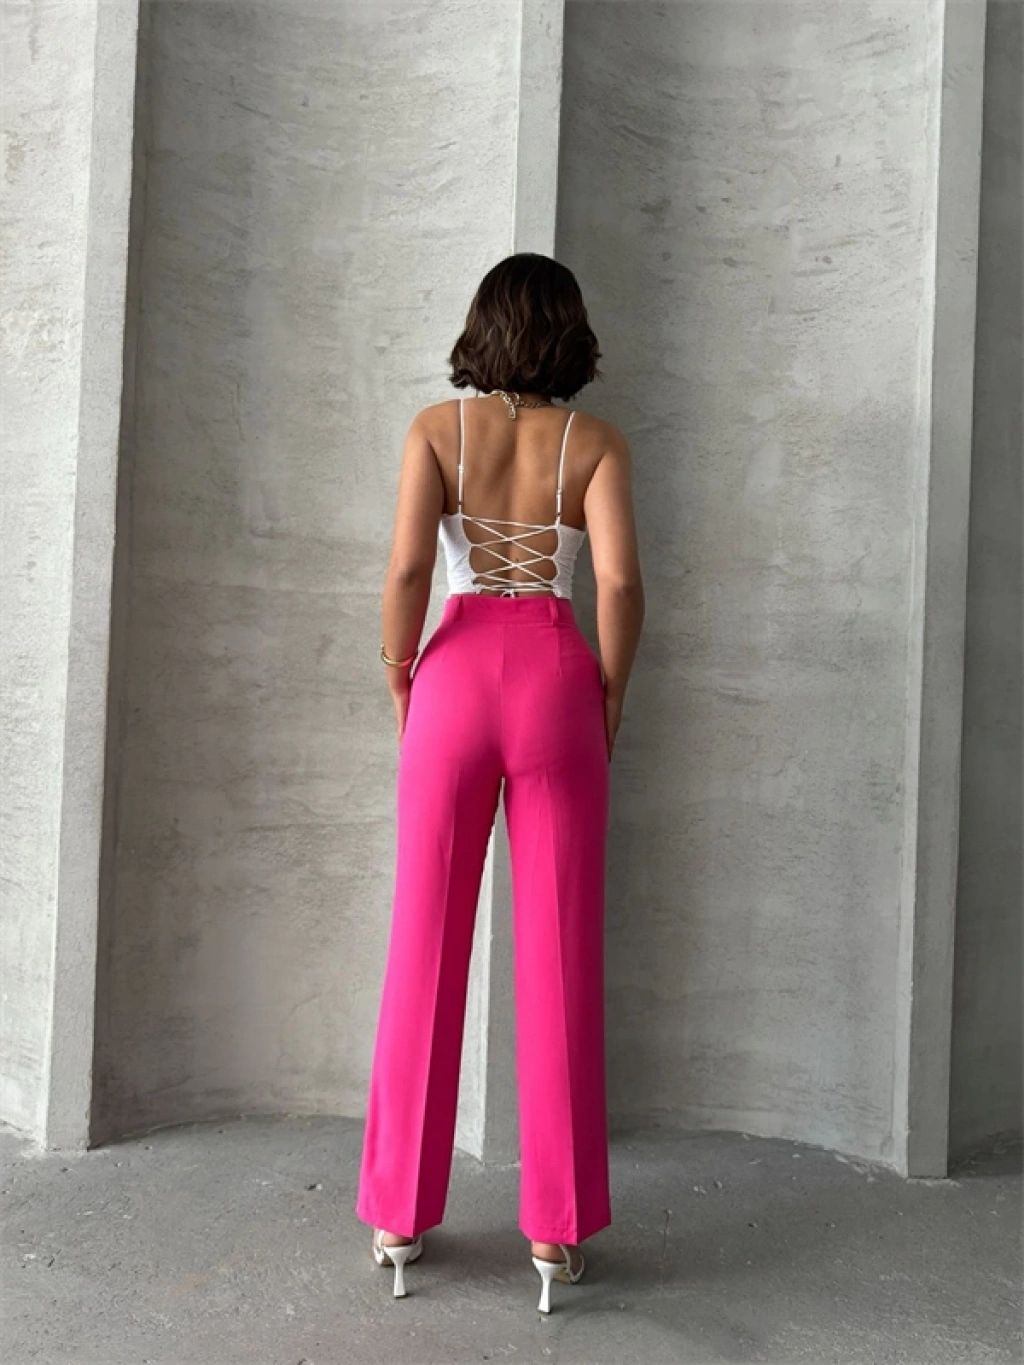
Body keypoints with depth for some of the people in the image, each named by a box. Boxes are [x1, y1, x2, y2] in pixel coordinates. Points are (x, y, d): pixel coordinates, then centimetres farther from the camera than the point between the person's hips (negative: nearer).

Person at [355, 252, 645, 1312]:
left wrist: (398, 677, 5)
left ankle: (401, 1214, 18)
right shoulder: (597, 443, 5)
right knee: (560, 959, 6)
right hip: (559, 679, 0)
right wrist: (609, 702, 4)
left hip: (459, 675, 0)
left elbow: (407, 568, -8)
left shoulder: (437, 428, 5)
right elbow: (619, 580, -8)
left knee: (426, 950, 8)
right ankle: (556, 1225, 15)